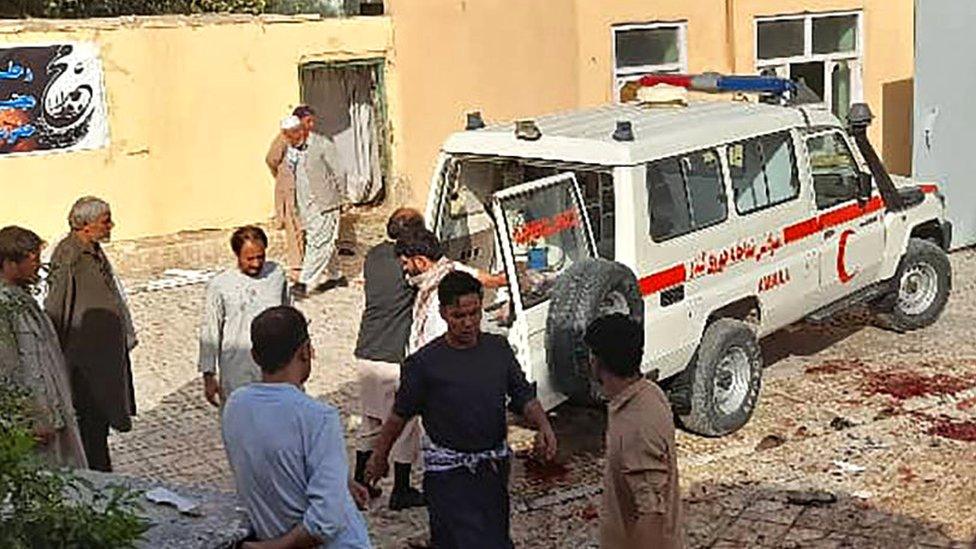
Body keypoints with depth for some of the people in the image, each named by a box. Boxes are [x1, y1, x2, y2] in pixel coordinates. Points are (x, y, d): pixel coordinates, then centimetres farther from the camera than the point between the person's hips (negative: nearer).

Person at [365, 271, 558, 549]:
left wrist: (543, 426, -11)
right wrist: (379, 456, 8)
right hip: (448, 472, -5)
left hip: (494, 466, 5)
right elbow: (401, 414, -1)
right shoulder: (424, 363, -12)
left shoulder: (499, 349, 0)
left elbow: (523, 396, 7)